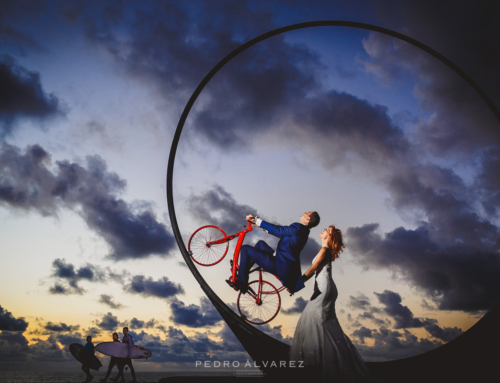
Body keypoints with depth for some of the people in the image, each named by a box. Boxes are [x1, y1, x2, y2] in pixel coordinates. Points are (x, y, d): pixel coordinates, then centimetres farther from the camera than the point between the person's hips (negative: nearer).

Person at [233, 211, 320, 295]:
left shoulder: (297, 228, -21)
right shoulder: (303, 230, 9)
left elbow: (276, 230, -19)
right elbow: (280, 233, 16)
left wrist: (256, 220, -10)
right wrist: (259, 224, 18)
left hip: (278, 266, -10)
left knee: (245, 249, -2)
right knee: (260, 243, 29)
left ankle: (242, 283, 5)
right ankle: (243, 272, 34)